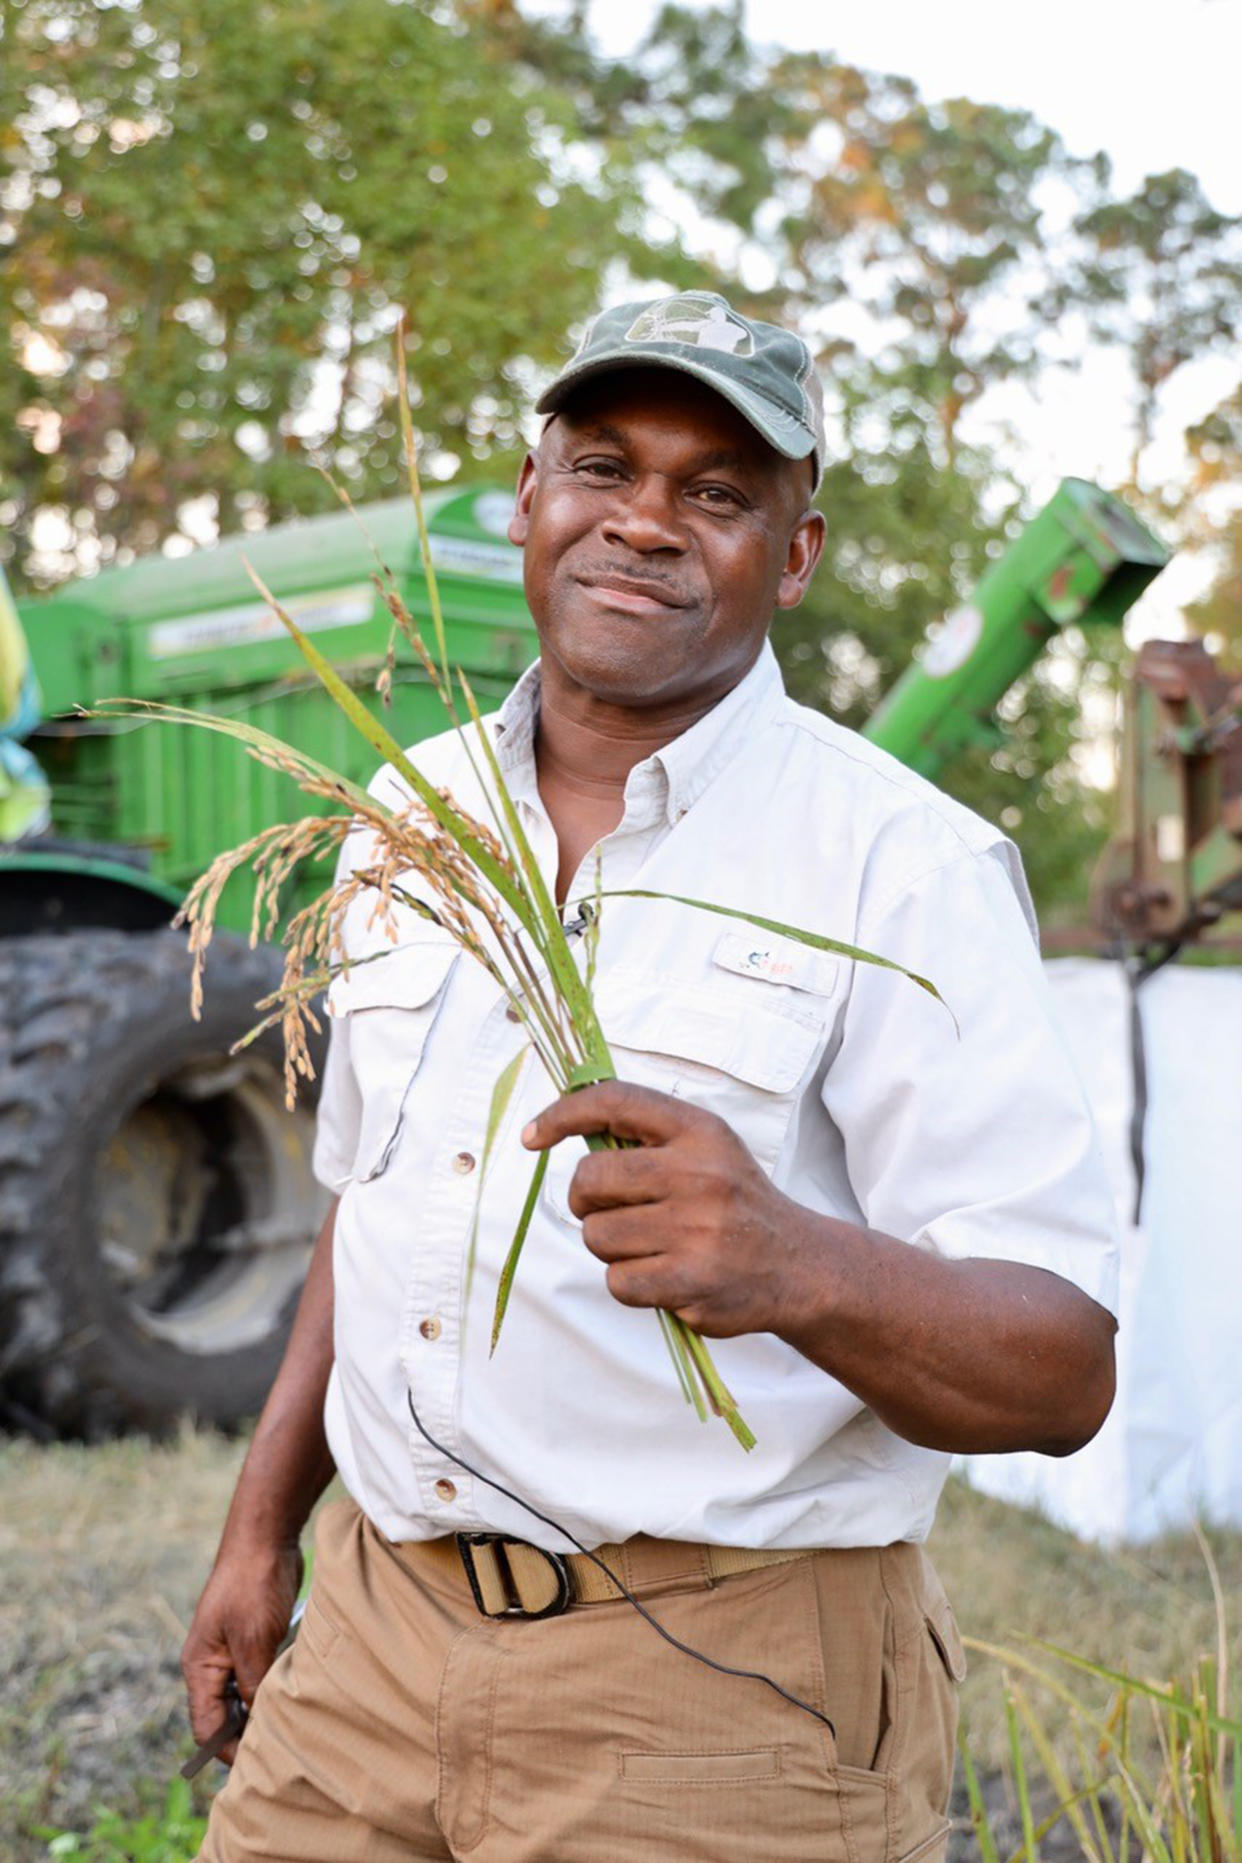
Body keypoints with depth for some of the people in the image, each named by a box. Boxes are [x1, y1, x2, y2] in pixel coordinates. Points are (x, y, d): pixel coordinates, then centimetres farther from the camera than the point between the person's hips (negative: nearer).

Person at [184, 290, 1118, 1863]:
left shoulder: (906, 868, -14)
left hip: (723, 1698, -5)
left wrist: (793, 1265, -38)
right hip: (379, 1625, 5)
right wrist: (262, 1527, 15)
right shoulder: (411, 814, 6)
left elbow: (1063, 1371, -19)